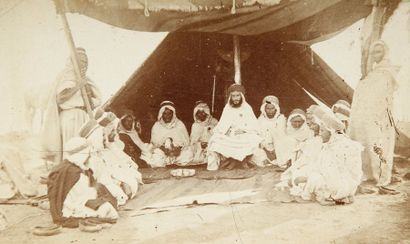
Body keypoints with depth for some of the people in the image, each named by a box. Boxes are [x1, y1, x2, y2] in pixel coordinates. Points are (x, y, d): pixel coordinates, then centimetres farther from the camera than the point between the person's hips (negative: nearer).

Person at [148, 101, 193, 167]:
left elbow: (186, 140, 1)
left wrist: (179, 148, -19)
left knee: (188, 154, -29)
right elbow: (154, 142, 1)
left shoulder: (180, 124, 6)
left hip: (178, 152, 1)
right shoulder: (156, 126, 6)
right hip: (162, 153, 0)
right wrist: (163, 148, -18)